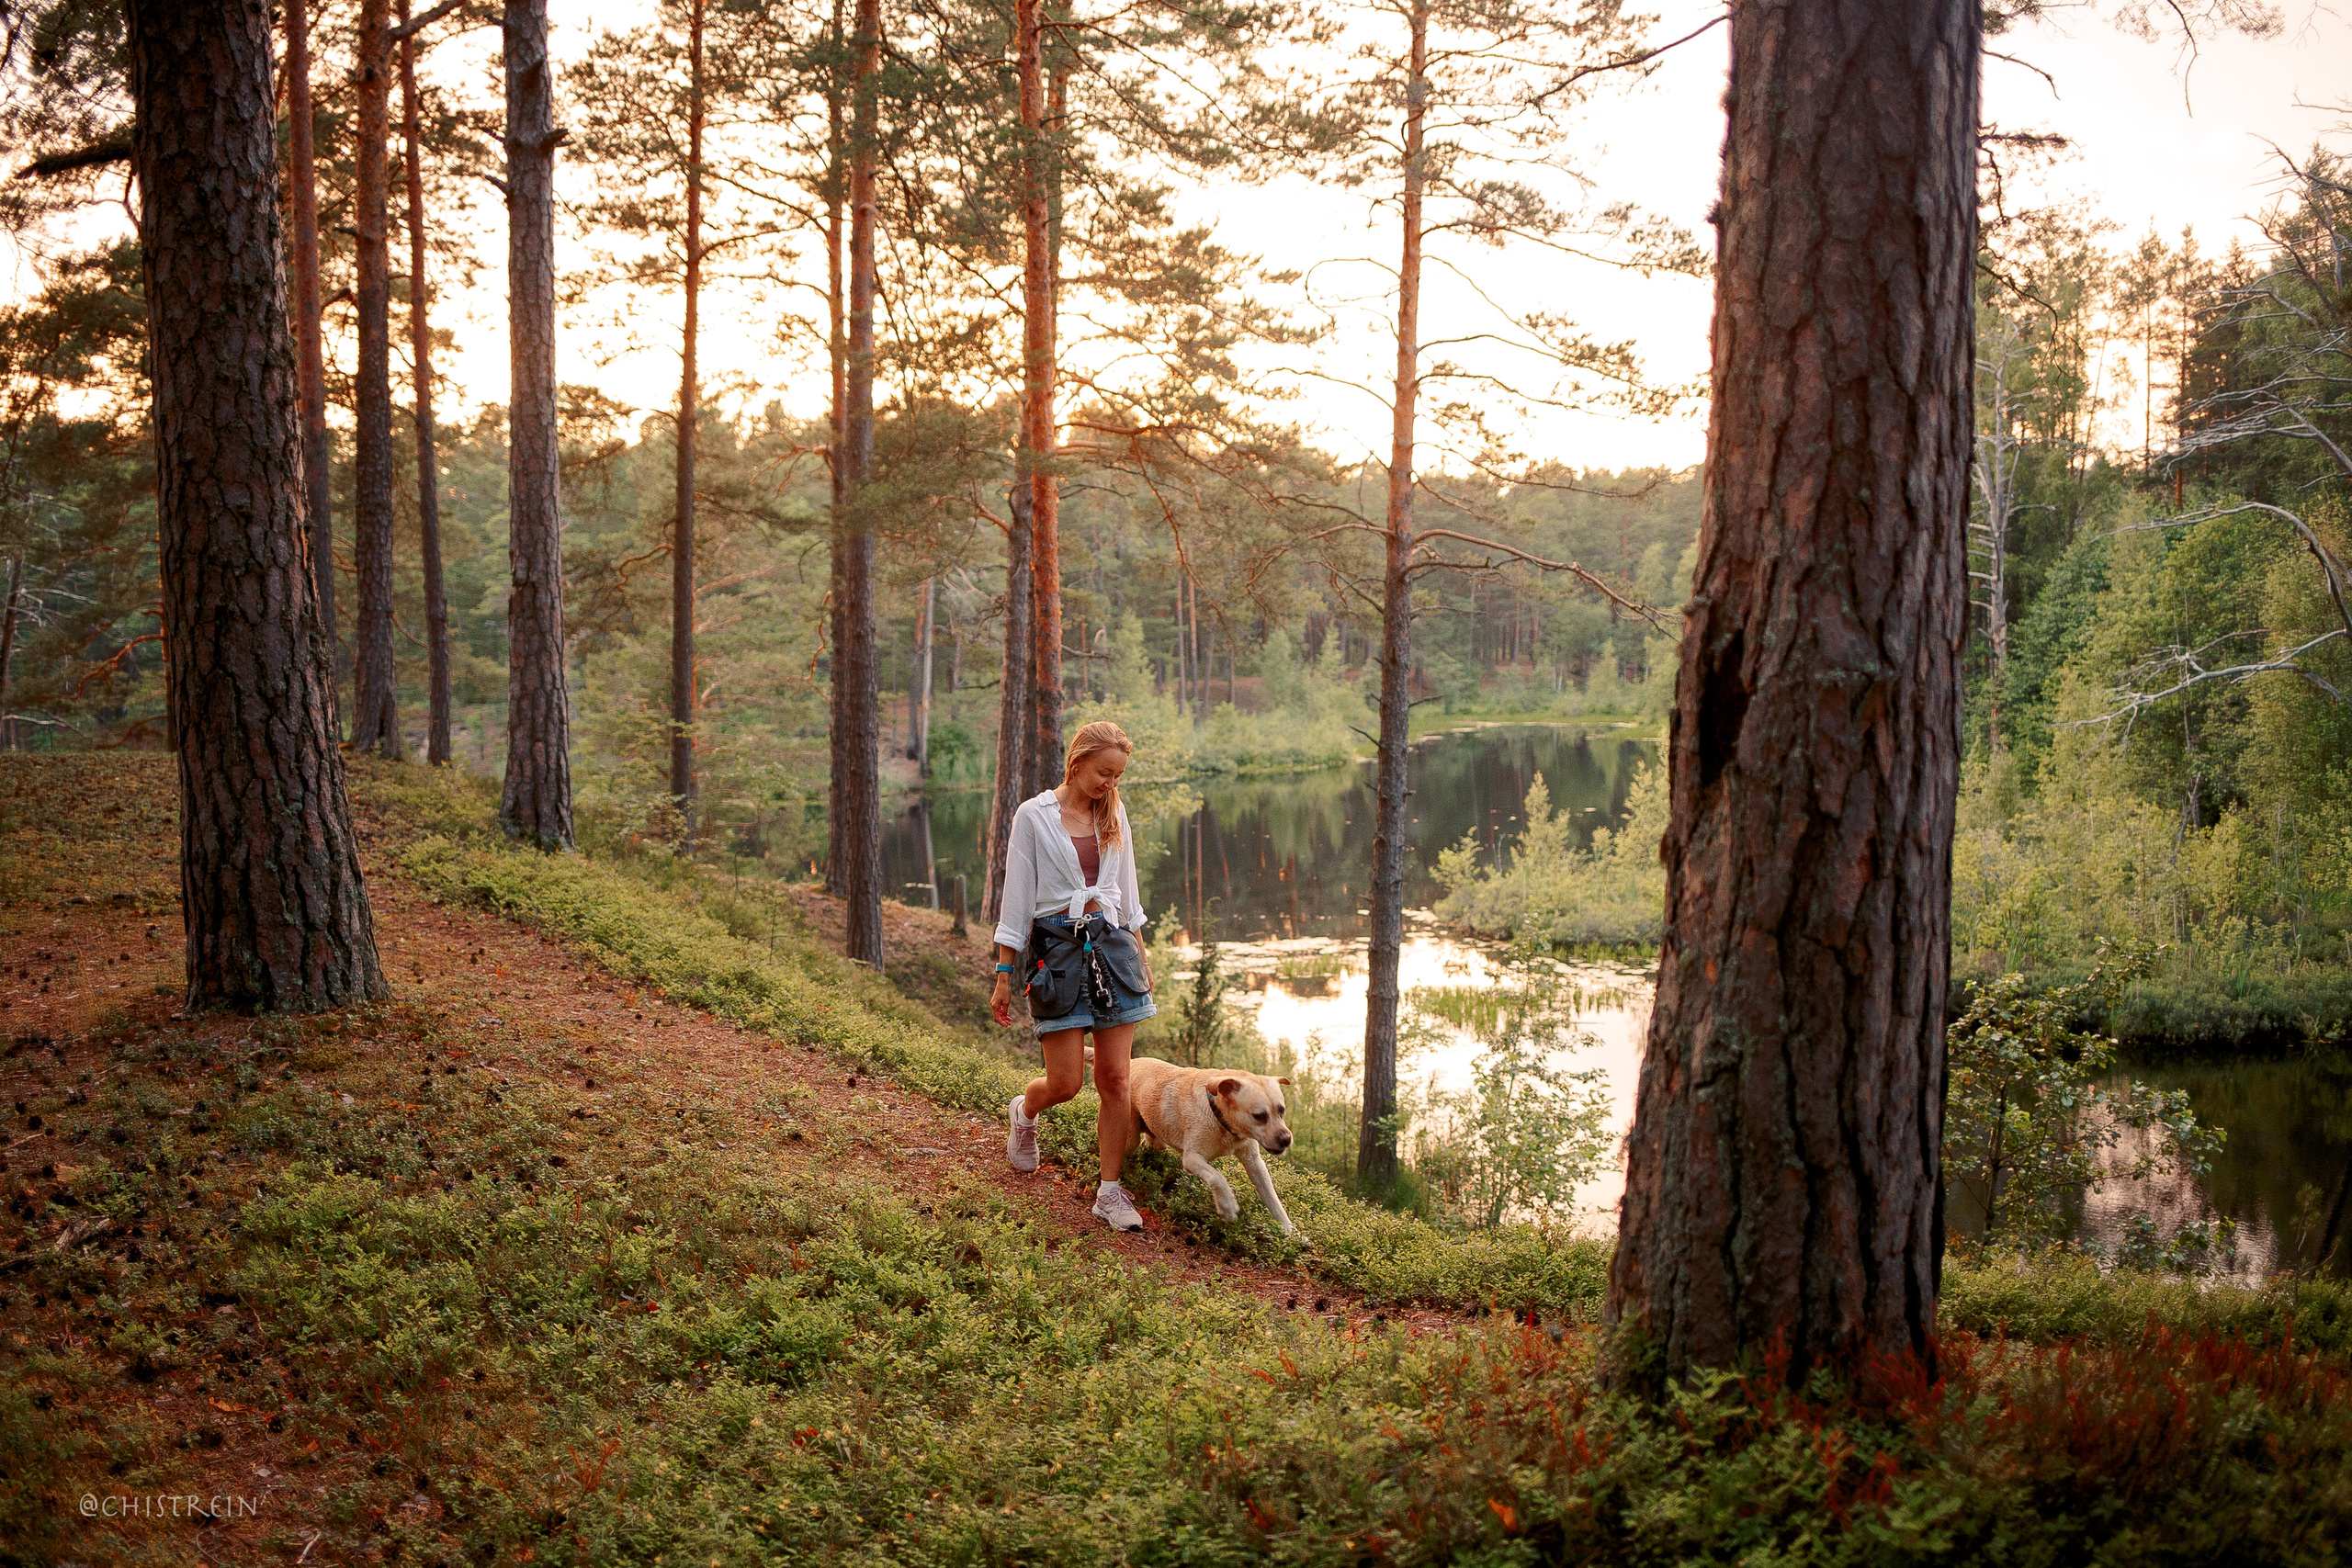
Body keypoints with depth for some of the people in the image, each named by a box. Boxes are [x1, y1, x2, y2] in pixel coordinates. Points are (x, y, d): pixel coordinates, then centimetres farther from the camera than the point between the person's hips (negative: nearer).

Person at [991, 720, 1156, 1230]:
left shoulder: (1114, 813, 9)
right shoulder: (1034, 816, -5)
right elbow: (1017, 899, -4)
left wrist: (1140, 955, 21)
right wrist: (1004, 976, -4)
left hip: (1111, 941, 4)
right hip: (1057, 947, -4)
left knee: (1115, 1078, 0)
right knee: (1066, 1082, -3)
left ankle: (1110, 1191, 10)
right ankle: (1024, 1111, 32)